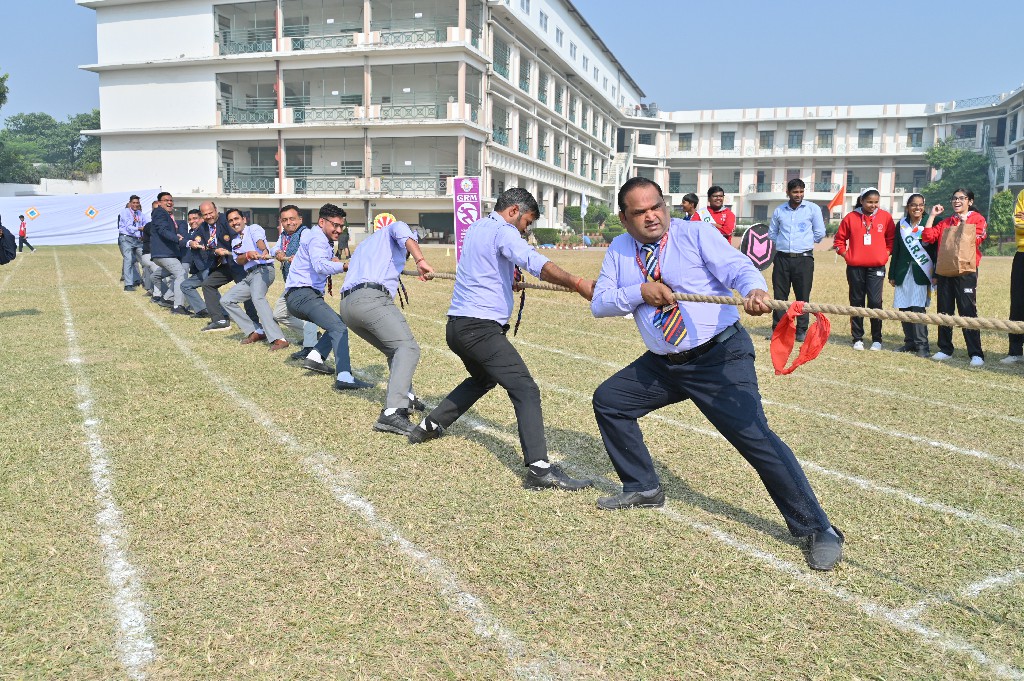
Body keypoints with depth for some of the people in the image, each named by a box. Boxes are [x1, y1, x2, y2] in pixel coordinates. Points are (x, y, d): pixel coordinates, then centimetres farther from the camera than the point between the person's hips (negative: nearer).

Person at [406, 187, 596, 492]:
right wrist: (577, 283, -37)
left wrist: (509, 279, 17)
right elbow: (536, 263, -26)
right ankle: (539, 468, -26)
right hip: (480, 327, -9)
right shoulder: (502, 231, -8)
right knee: (525, 390, -14)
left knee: (482, 378, 32)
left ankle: (429, 426, 35)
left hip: (456, 326, 9)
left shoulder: (475, 227, 19)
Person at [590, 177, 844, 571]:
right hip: (663, 364, 6)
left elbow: (739, 268, -19)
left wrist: (754, 289, -43)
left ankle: (817, 530, -2)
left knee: (755, 436, -16)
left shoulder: (696, 234, -7)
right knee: (608, 401, 10)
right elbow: (599, 304, 1)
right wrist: (640, 292, -17)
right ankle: (643, 489, 26)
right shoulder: (619, 249, 7)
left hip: (720, 358, -6)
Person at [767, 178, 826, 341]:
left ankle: (802, 330, 8)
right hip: (782, 258, 2)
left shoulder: (813, 209, 3)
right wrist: (783, 242, 10)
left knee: (803, 296, 1)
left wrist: (805, 242, 8)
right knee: (779, 295, 3)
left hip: (804, 259, -2)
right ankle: (777, 329, 10)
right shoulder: (779, 211, 10)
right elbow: (772, 233, 20)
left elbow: (819, 233, 4)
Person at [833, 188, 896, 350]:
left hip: (876, 267, -1)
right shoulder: (851, 217, 2)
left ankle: (877, 339, 5)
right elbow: (839, 239, 10)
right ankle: (857, 339, 16)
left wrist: (886, 253, 0)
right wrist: (845, 254, 1)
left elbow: (891, 239, 11)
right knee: (856, 303, 7)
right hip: (855, 267, 1)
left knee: (875, 302, -7)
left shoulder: (885, 217, 3)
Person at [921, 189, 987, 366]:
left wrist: (963, 223, -10)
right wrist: (932, 216, 3)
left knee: (968, 312, -9)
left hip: (966, 272, -5)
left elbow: (975, 239, -12)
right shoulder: (945, 222, 17)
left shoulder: (978, 220, 4)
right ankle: (945, 349, 18)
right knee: (943, 311, 8)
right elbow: (928, 238, 4)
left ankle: (976, 354, -7)